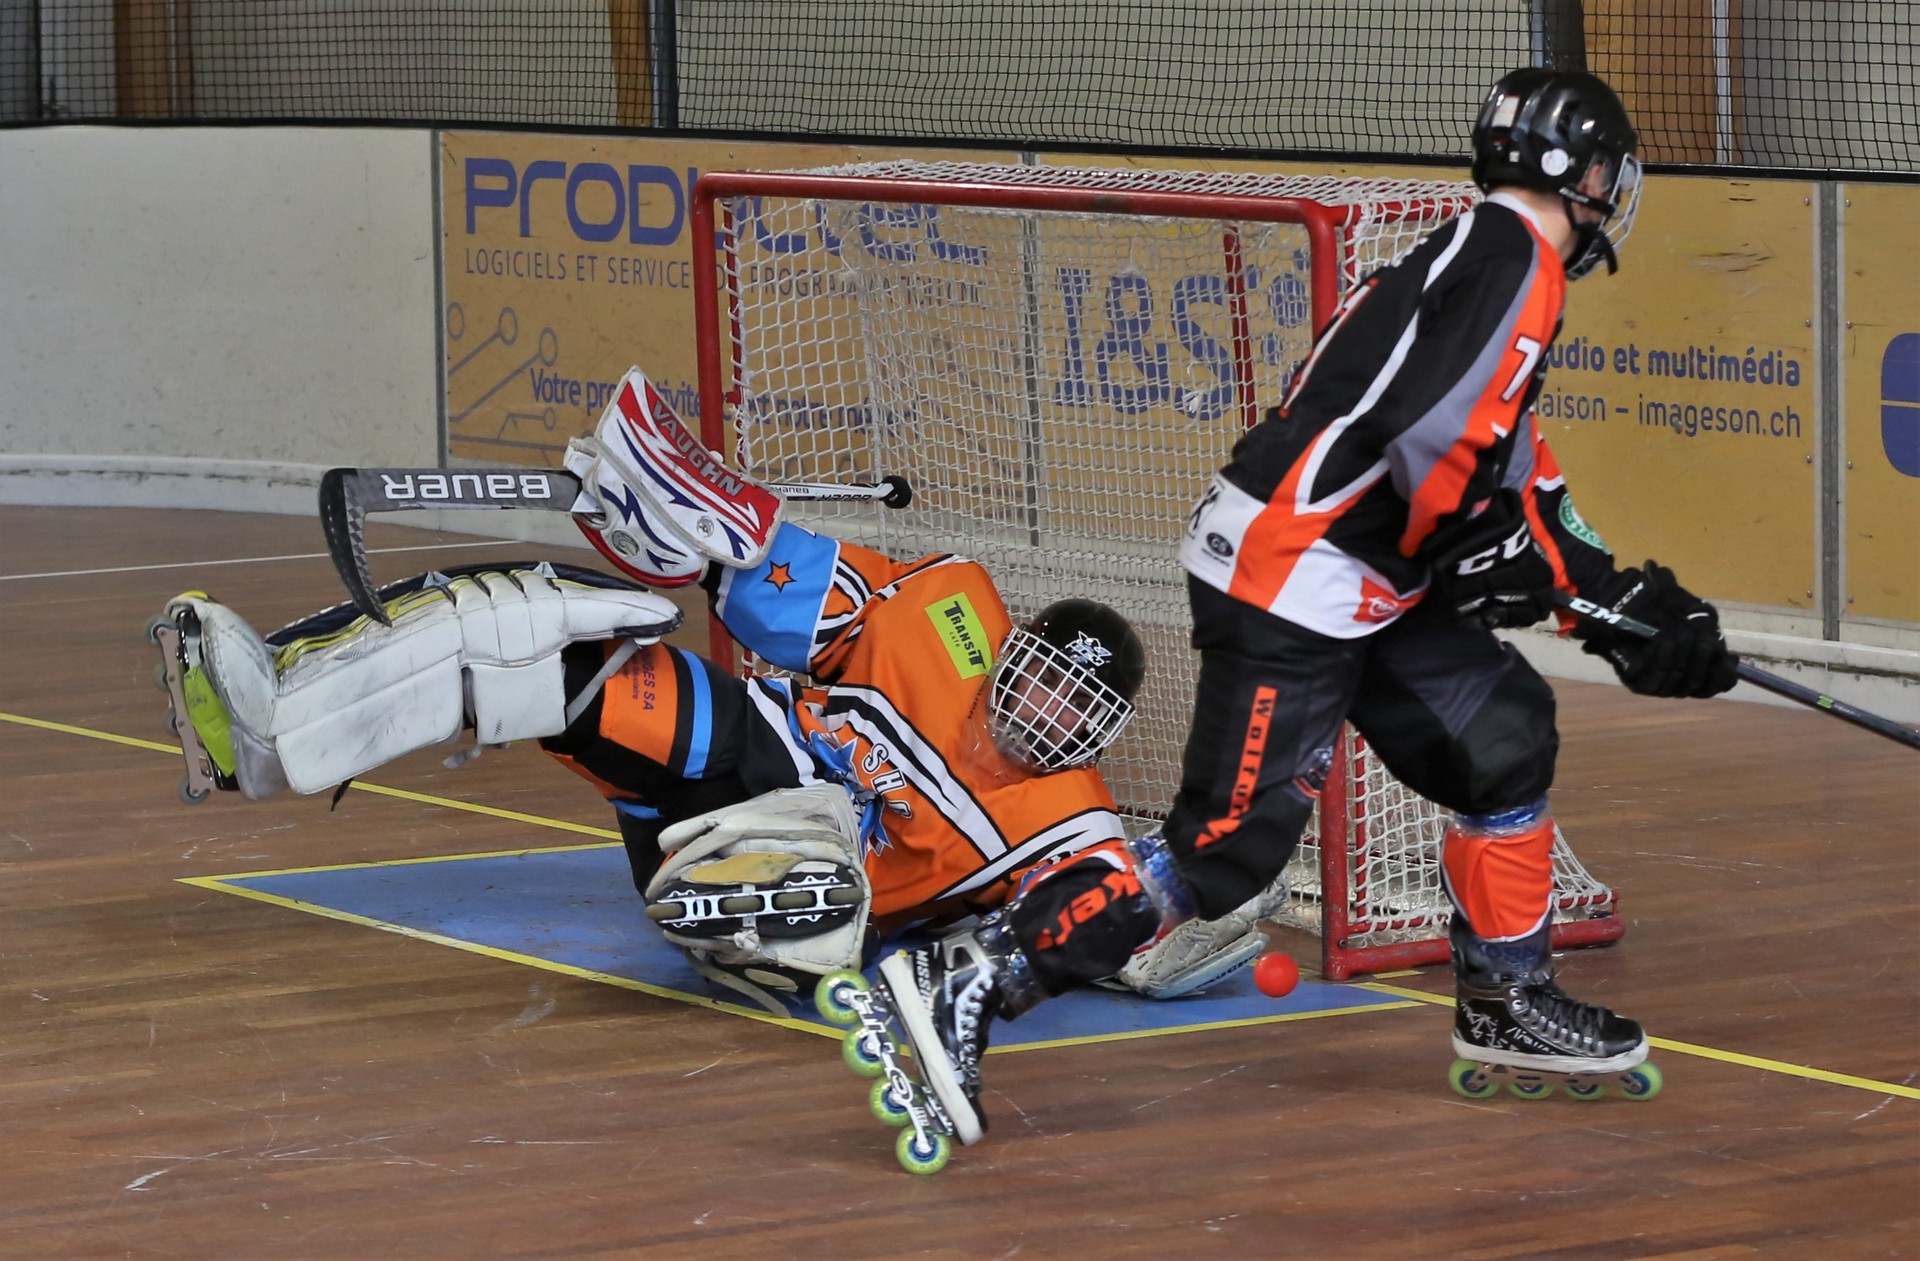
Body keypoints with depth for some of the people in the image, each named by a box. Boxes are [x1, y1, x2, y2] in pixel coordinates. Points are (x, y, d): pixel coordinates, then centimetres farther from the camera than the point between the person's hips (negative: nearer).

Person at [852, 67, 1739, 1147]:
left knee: (1505, 736, 14)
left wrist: (1635, 608, 20)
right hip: (1286, 582, -10)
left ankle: (1506, 1013, 23)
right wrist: (1472, 543, -7)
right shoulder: (1514, 257, -9)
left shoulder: (1486, 259, 21)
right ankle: (972, 981, -13)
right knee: (1229, 845, -12)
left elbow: (1520, 485, 24)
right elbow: (1426, 424, -23)